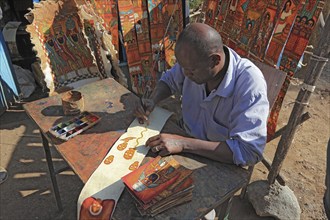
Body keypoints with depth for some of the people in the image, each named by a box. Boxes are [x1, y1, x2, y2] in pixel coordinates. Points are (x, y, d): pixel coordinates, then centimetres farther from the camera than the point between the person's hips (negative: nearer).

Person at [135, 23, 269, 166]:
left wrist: (184, 144, -35)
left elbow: (249, 151, -34)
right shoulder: (194, 61, -14)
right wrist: (152, 101, -13)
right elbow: (170, 79, 7)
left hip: (222, 163, -4)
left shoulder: (250, 82, -30)